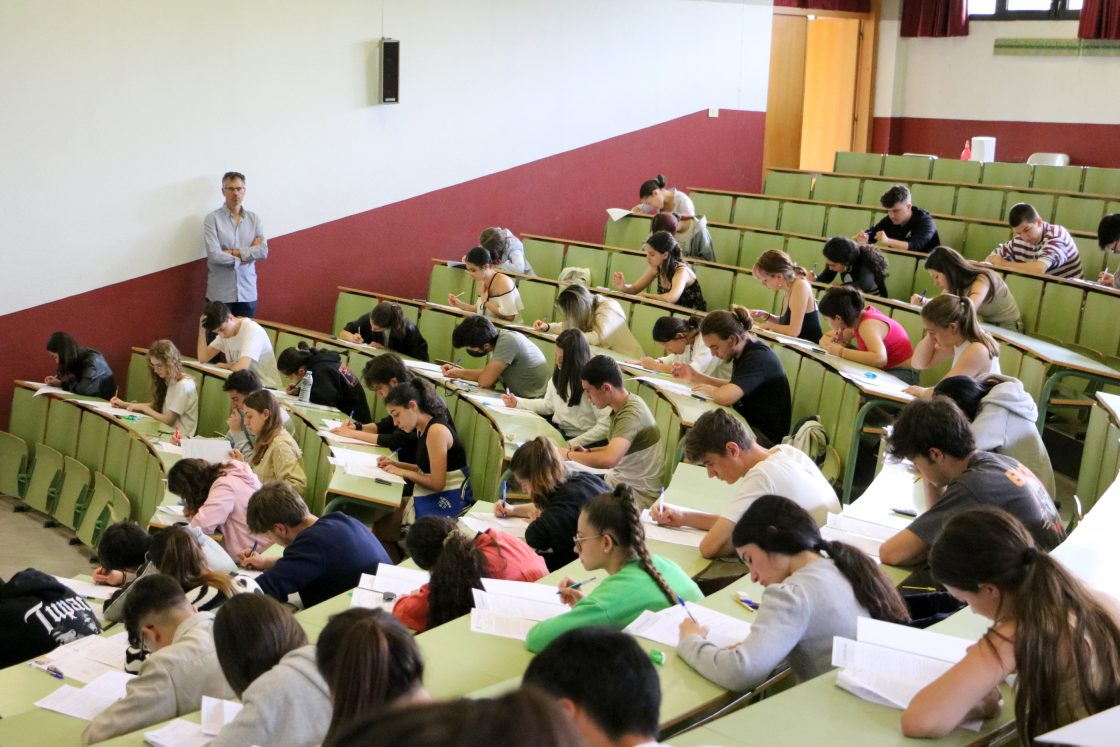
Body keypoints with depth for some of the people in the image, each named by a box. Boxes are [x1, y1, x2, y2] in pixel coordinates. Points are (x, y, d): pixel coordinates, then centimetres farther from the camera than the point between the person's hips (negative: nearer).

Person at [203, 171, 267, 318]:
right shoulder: (212, 219, -5)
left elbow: (263, 251, -5)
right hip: (220, 293, -3)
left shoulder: (255, 219, 6)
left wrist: (234, 252, -13)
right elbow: (214, 255, -16)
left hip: (248, 292, 3)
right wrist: (248, 253, -8)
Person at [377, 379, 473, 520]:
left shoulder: (437, 431, -21)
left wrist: (403, 472, -11)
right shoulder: (422, 429, 6)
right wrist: (396, 464, 3)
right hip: (432, 497, 8)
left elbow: (437, 483, -21)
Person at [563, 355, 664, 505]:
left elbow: (608, 459, -38)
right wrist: (588, 452, 4)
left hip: (637, 496, -8)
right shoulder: (626, 403, 2)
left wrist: (570, 455, -23)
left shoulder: (631, 415, -25)